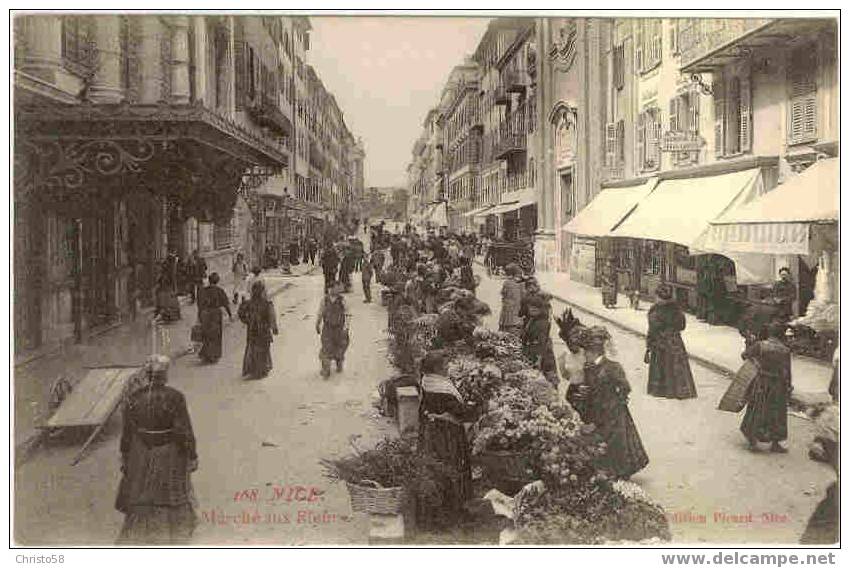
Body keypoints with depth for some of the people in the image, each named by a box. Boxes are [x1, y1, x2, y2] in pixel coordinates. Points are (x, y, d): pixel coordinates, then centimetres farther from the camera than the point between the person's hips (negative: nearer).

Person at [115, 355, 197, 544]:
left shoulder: (134, 398, -11)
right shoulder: (175, 398, -22)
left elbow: (127, 432, -3)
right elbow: (185, 431, -19)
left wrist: (125, 457, 10)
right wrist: (192, 456, -8)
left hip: (142, 455, 2)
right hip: (170, 455, -2)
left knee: (141, 498, 15)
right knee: (172, 493, 21)